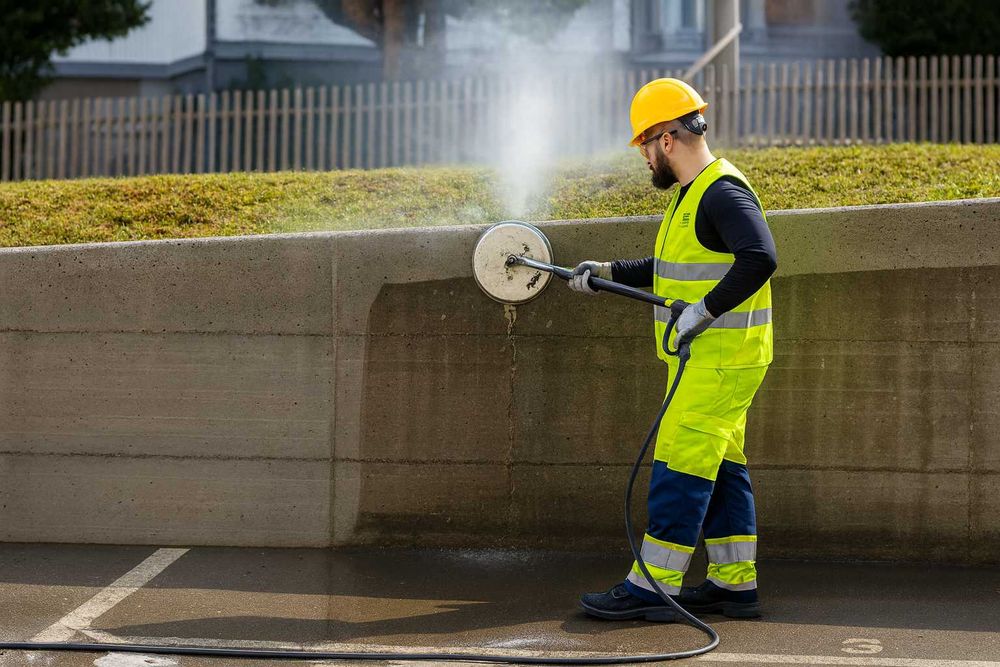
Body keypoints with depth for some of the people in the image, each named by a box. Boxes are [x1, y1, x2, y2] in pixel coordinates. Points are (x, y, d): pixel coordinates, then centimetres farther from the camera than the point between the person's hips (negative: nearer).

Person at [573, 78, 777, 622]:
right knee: (719, 469, 12)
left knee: (681, 466, -8)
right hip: (702, 357, 10)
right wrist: (608, 273, 22)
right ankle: (734, 583, 18)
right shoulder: (692, 193, 17)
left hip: (720, 360, -10)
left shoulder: (724, 193, -16)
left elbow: (759, 258, -30)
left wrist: (704, 310, -26)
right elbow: (670, 270, 29)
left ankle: (653, 587, -4)